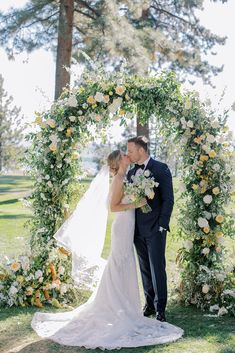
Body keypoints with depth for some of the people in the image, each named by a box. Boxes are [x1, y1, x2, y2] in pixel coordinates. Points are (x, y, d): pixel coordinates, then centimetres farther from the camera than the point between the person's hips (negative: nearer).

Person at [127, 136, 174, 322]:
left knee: (157, 269, -3)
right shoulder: (131, 172, 13)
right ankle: (149, 304, 21)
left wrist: (162, 225, -13)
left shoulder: (161, 169, -5)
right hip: (138, 230, 6)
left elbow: (168, 199, -8)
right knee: (145, 269, 12)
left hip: (155, 229, -6)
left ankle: (160, 308, 5)